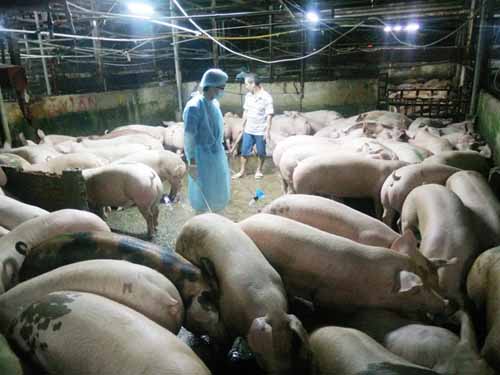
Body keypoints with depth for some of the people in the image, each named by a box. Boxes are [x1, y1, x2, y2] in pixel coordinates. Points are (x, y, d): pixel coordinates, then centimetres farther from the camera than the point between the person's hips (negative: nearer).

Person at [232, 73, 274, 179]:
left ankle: (259, 170, 28)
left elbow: (269, 115, -15)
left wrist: (267, 131, -17)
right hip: (248, 130, 5)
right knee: (244, 151, 9)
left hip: (261, 131, -5)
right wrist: (243, 126, 15)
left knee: (261, 152, 10)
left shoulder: (266, 97, -15)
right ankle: (242, 171, 21)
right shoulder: (248, 96, 3)